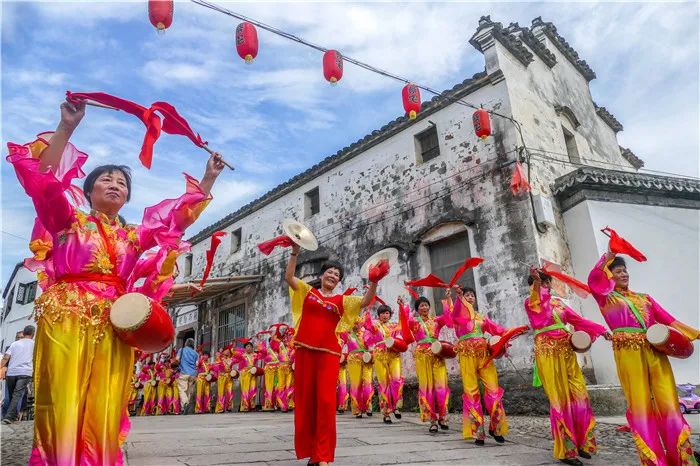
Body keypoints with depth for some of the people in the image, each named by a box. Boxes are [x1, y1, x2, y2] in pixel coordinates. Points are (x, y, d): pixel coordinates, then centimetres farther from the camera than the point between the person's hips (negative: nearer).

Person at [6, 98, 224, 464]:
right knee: (63, 409, -7)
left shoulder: (134, 236, 19)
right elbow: (43, 178, -3)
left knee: (103, 415, 0)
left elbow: (179, 215, 20)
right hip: (67, 319, -3)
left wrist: (208, 179, 18)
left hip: (113, 327, 3)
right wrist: (66, 127, -11)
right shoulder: (69, 220, 11)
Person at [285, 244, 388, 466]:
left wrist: (374, 282, -20)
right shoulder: (308, 291, 12)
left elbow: (365, 301, -3)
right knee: (305, 401, 5)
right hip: (305, 351, 1)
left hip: (328, 353, 0)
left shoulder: (342, 300, 11)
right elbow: (288, 276, 1)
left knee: (325, 402, -7)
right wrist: (295, 252, -8)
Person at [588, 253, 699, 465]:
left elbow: (667, 319, 15)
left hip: (655, 351, 4)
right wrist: (610, 253, -9)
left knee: (668, 402, 0)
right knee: (640, 404, -3)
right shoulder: (606, 298, 8)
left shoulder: (643, 297, 22)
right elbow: (593, 278, -11)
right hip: (628, 352, -4)